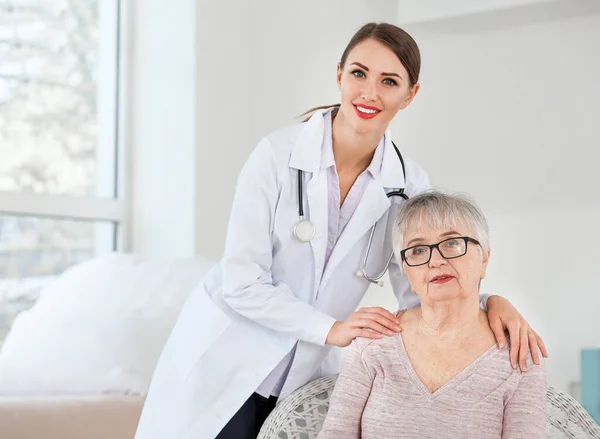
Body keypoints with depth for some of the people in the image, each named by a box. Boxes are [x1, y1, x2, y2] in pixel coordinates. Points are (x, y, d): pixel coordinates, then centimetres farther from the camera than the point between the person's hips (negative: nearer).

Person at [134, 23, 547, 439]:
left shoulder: (409, 184, -4)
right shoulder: (279, 154, -16)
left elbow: (422, 294, -2)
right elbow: (242, 283, -16)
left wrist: (489, 302, -20)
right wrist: (332, 328, -24)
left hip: (306, 376, 3)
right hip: (225, 364, -3)